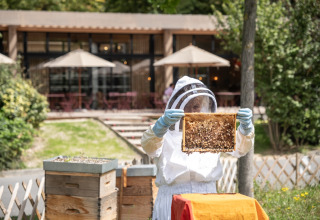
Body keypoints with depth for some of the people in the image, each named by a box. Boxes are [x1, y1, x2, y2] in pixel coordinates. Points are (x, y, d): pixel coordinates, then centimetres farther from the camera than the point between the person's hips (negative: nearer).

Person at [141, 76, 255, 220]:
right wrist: (162, 124, -33)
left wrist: (246, 126, -17)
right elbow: (149, 147, -14)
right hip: (173, 198, -2)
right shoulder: (165, 134, 7)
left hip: (207, 198, 2)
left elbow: (239, 148, 4)